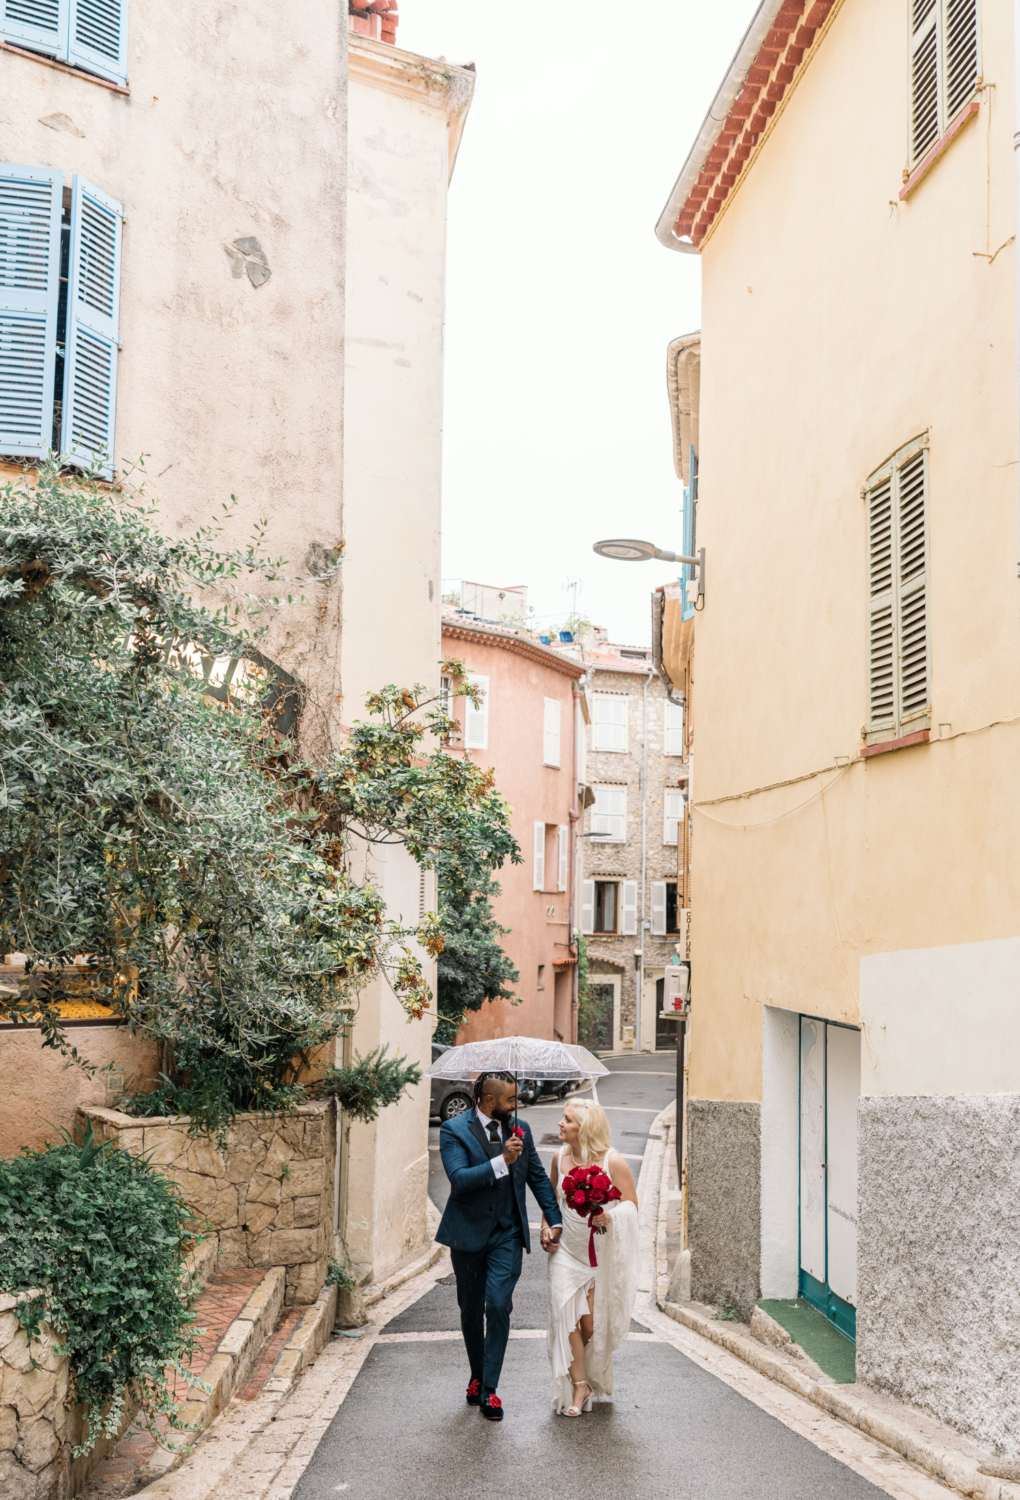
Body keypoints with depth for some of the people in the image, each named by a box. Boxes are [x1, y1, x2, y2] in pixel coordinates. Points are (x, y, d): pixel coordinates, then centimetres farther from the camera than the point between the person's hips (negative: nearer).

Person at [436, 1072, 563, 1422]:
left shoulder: (520, 1129, 2)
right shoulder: (454, 1130, -11)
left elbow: (538, 1177, 11)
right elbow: (459, 1178, -23)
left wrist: (554, 1220, 7)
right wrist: (501, 1162, -30)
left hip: (507, 1235, 1)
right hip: (468, 1235, -1)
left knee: (498, 1306, -11)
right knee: (471, 1310, 13)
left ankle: (489, 1388, -1)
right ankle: (477, 1376, 34)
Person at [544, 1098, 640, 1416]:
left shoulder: (612, 1161, -14)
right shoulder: (560, 1157, 0)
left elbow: (631, 1203, -8)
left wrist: (609, 1216, -26)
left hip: (602, 1253, -3)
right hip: (566, 1250, 3)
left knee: (593, 1323, 3)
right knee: (565, 1315, -10)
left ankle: (592, 1379, 28)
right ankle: (579, 1385, 2)